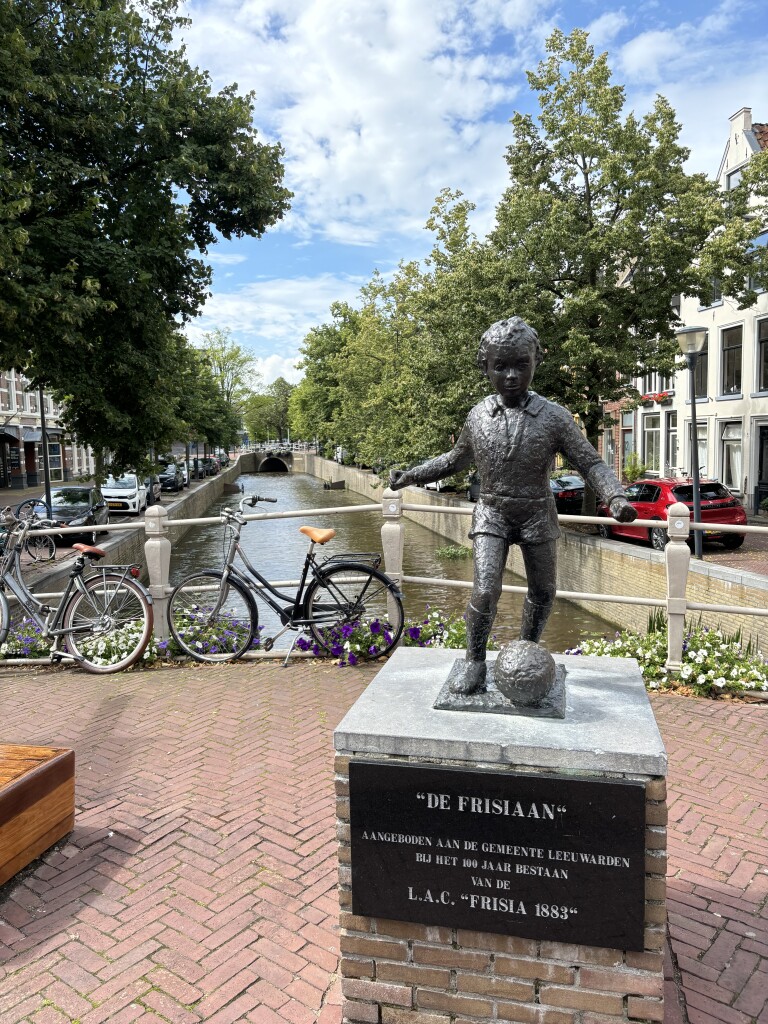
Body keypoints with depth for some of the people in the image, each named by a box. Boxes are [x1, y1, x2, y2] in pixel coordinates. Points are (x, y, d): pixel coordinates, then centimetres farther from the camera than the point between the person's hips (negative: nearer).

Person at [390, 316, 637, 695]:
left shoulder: (554, 417, -10)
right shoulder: (479, 416, -2)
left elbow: (590, 463, -8)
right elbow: (456, 459, 14)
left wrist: (615, 497, -26)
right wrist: (412, 475, 9)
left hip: (537, 515, 1)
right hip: (491, 514, 0)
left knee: (542, 591, 14)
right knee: (485, 591, -14)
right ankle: (475, 660, 7)